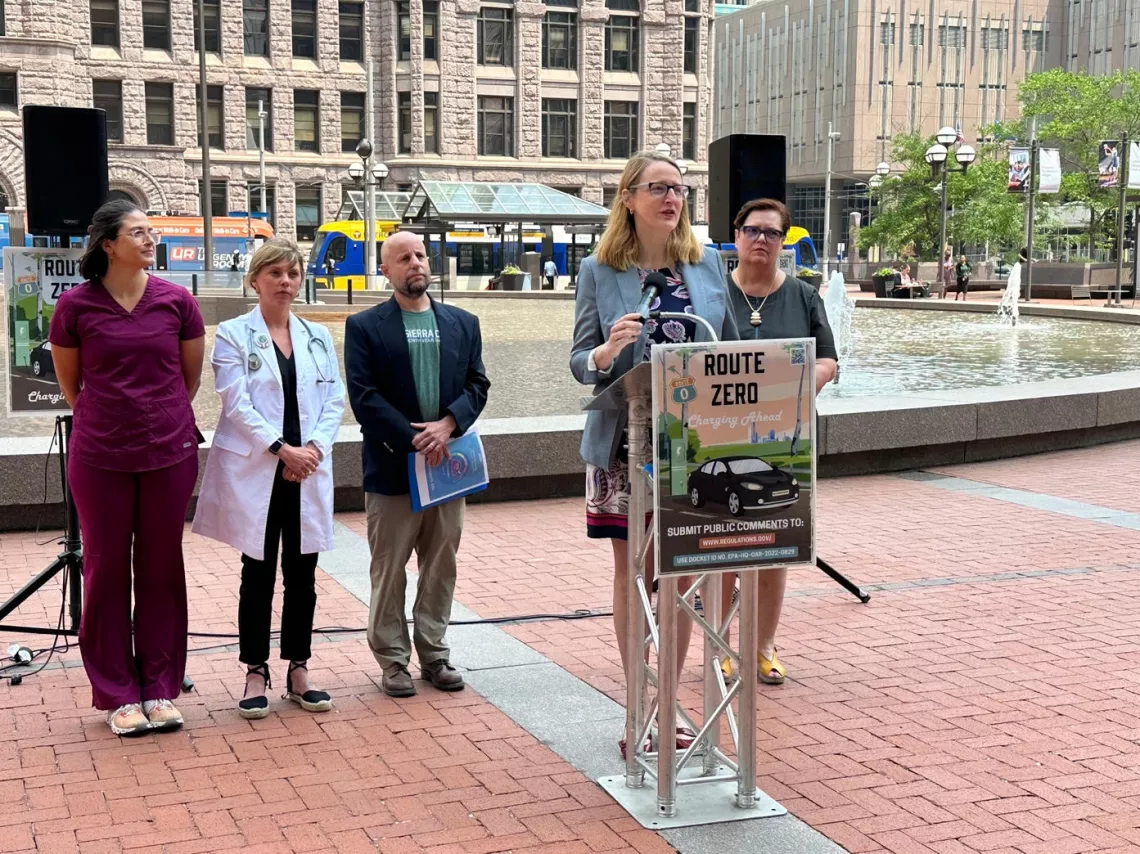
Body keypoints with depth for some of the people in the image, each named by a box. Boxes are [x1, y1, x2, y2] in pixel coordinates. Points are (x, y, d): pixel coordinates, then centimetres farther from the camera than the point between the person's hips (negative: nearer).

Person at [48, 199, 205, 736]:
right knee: (106, 570, 6)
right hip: (99, 457, -1)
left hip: (170, 452, 1)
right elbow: (70, 384, 8)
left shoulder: (177, 302, -2)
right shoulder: (76, 305, -5)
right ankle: (118, 696, 16)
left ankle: (159, 690, 19)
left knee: (162, 570, 8)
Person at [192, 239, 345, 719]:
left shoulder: (318, 337, 12)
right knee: (258, 574, 3)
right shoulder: (233, 335, 0)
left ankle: (298, 671, 17)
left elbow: (334, 401, 6)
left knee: (303, 573, 7)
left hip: (307, 471, 3)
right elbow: (237, 404, -9)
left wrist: (313, 448, -10)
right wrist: (282, 449, -16)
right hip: (253, 472, -3)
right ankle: (256, 673, 12)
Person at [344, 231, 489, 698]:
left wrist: (448, 423, -12)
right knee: (389, 568, 3)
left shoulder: (463, 323, 11)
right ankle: (393, 659, 13)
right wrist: (414, 440, -16)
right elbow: (363, 396, -9)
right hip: (392, 467, -3)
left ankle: (435, 654, 20)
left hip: (447, 462, 3)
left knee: (441, 566, 10)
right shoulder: (364, 327, 0)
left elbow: (477, 384, 6)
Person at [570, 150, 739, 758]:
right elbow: (578, 360, -1)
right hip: (627, 443, -2)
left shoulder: (707, 264, 6)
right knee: (632, 574, 6)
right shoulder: (599, 271, -1)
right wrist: (605, 351, -24)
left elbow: (733, 352, 11)